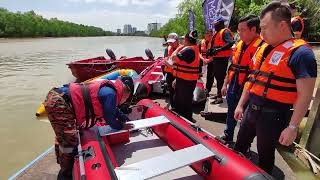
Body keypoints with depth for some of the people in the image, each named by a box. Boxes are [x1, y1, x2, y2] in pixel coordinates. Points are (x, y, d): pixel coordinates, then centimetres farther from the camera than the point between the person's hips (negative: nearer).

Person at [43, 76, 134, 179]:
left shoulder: (108, 88, 12)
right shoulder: (110, 93, -18)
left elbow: (114, 109, 27)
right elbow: (109, 118, -9)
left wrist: (127, 120, 28)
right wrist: (121, 126, 8)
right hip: (58, 103, -11)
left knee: (62, 137, 27)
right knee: (70, 140, -3)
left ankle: (62, 163, 49)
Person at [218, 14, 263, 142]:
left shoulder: (260, 46, -15)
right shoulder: (239, 44, 10)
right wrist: (225, 84, 15)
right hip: (233, 87, 8)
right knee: (231, 113, 22)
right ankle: (227, 136, 43)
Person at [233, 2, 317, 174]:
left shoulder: (300, 53, -15)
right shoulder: (263, 49, 8)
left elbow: (305, 95, -16)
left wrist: (292, 127, -18)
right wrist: (241, 104, 14)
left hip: (273, 115, -7)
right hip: (251, 109, 8)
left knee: (265, 155, 13)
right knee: (239, 146, 23)